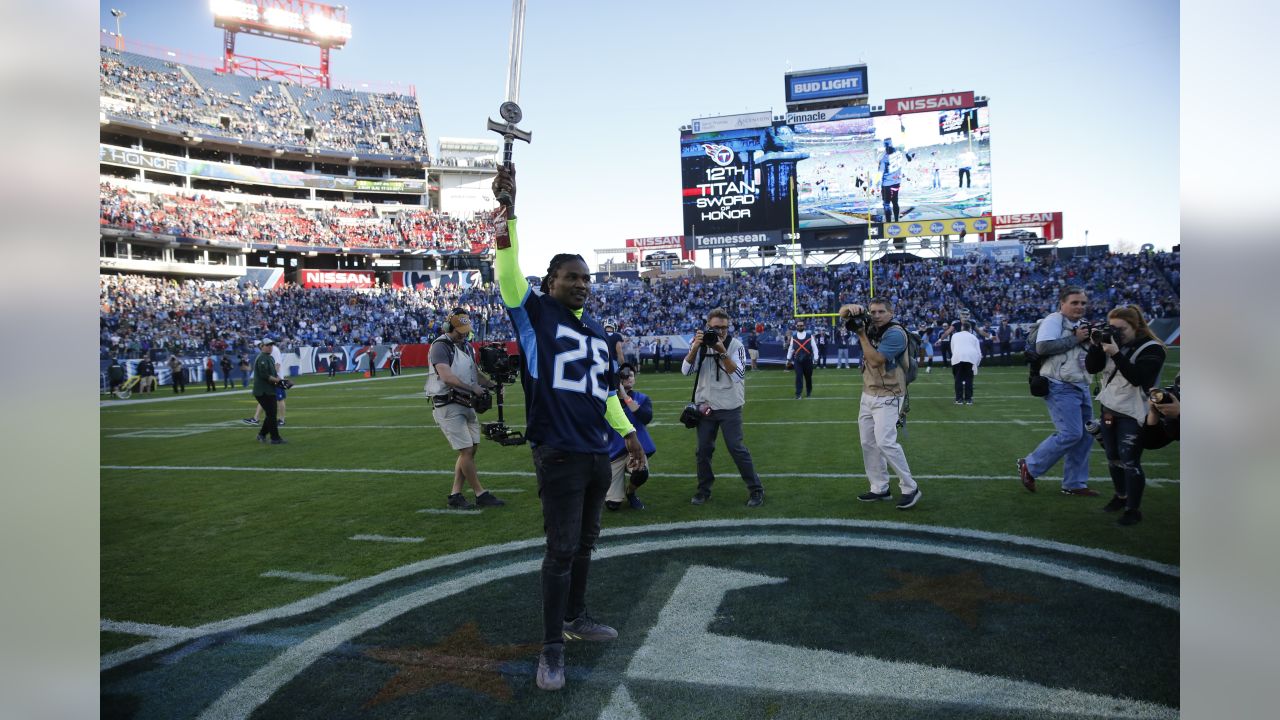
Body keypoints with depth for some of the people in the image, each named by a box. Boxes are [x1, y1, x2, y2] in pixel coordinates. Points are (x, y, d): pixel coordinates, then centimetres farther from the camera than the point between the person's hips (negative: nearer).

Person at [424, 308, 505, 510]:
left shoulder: (466, 346, 16)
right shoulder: (440, 346, -10)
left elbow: (476, 373, 16)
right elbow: (446, 376, -22)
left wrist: (493, 385, -2)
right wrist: (473, 388, -20)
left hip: (466, 405, 9)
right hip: (448, 406, -8)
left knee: (471, 449, 8)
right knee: (467, 450, -7)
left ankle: (455, 495, 14)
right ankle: (480, 494, 3)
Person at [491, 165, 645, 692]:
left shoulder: (597, 332, 14)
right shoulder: (535, 314, -4)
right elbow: (507, 270, -19)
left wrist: (627, 432, 23)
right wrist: (507, 209, -28)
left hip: (597, 453, 7)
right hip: (559, 455, -7)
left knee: (585, 543, 19)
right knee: (562, 549, -4)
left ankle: (575, 618, 38)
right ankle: (551, 650, 9)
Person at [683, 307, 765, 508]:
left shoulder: (735, 345, -9)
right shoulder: (700, 344, 0)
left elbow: (737, 376, -20)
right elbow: (686, 370, -9)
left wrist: (722, 352, -29)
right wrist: (695, 347, -22)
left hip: (730, 407, -3)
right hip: (705, 406, 3)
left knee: (737, 449, -3)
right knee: (703, 450, 9)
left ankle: (756, 489, 9)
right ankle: (704, 489, 24)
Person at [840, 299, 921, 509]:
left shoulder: (895, 333, -17)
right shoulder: (870, 326, 4)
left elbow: (875, 360, -26)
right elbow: (843, 313, 3)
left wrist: (861, 334, -23)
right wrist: (852, 308, -20)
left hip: (888, 397, -8)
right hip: (868, 395, 8)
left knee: (885, 442, -18)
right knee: (868, 443, 9)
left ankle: (910, 488, -6)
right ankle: (880, 489, 17)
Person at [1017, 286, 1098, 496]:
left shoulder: (1081, 324, 18)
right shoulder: (1054, 320, -9)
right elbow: (1043, 347, -25)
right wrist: (1075, 339, -19)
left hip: (1081, 387, 9)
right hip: (1060, 387, -9)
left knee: (1085, 436, 8)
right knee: (1070, 434, -15)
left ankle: (1074, 484, 17)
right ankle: (1029, 466, 1)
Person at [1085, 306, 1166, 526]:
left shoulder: (1151, 349, -12)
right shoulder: (1112, 342, 5)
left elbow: (1137, 378, -25)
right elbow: (1091, 368, 2)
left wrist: (1117, 354, -32)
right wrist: (1095, 345, -13)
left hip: (1133, 415, -6)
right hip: (1109, 409, 6)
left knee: (1129, 462, -7)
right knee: (1113, 458, 16)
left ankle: (1133, 509, 3)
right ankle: (1121, 495, 35)